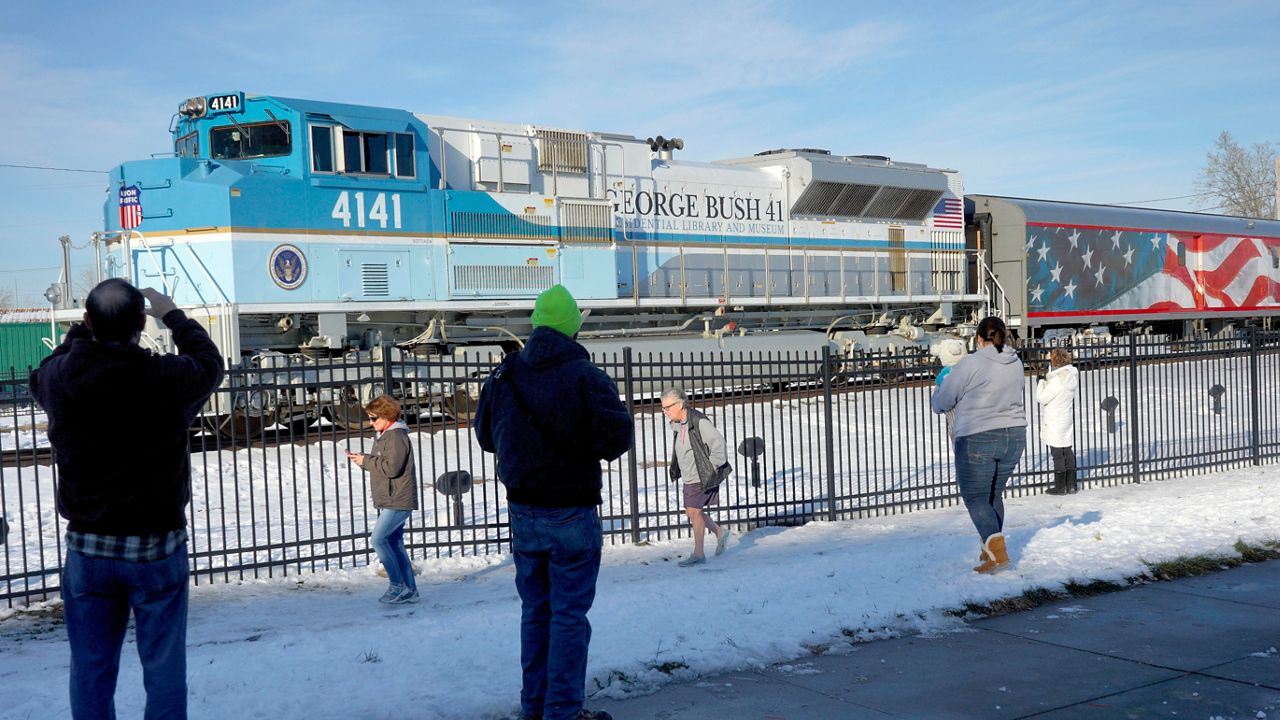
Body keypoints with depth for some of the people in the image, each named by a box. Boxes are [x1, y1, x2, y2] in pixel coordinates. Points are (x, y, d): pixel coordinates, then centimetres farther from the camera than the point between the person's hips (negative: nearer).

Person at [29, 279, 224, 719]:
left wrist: (84, 328, 22)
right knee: (163, 664, 7)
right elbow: (211, 364, 6)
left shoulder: (60, 378, -9)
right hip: (157, 547, -3)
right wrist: (172, 316, 17)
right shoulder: (168, 376, -17)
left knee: (91, 666, 13)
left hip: (87, 547, 3)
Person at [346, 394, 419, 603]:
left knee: (378, 539, -15)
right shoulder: (383, 436, 17)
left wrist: (366, 461, -13)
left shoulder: (396, 436, -15)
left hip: (399, 500, -10)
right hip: (390, 500, 10)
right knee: (395, 543, 9)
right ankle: (409, 590, 12)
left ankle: (397, 585, -9)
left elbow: (391, 468, -23)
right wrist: (362, 459, 2)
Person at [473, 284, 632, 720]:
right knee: (569, 615, 2)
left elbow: (485, 436, 14)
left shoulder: (502, 377, 3)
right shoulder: (584, 376, -16)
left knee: (535, 610, 17)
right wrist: (591, 443, -1)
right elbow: (618, 437, -21)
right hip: (571, 513, -6)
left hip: (522, 511, 6)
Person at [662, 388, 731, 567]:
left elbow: (718, 443, -21)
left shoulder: (699, 422, -20)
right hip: (690, 477, 8)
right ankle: (720, 532, 31)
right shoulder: (677, 425, 7)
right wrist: (673, 468, 16)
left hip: (704, 477, -8)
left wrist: (712, 467, -17)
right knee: (691, 512, 11)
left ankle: (698, 554, 5)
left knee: (694, 511, -6)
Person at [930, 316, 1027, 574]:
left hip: (978, 438, -6)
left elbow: (941, 402, -4)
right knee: (994, 494, 18)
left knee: (975, 496, -1)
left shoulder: (970, 364, -12)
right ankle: (989, 549, 24)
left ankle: (997, 552, -14)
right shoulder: (1015, 363, 7)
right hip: (1014, 436, 6)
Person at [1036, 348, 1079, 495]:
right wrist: (1047, 379, 8)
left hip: (1055, 424, -8)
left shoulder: (1057, 379, -23)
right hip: (1067, 421, 8)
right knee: (1068, 452, 15)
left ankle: (1060, 487, 8)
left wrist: (1042, 381, -4)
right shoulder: (1072, 375, 3)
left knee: (1057, 454, 1)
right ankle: (1071, 485, 21)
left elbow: (1041, 398, -16)